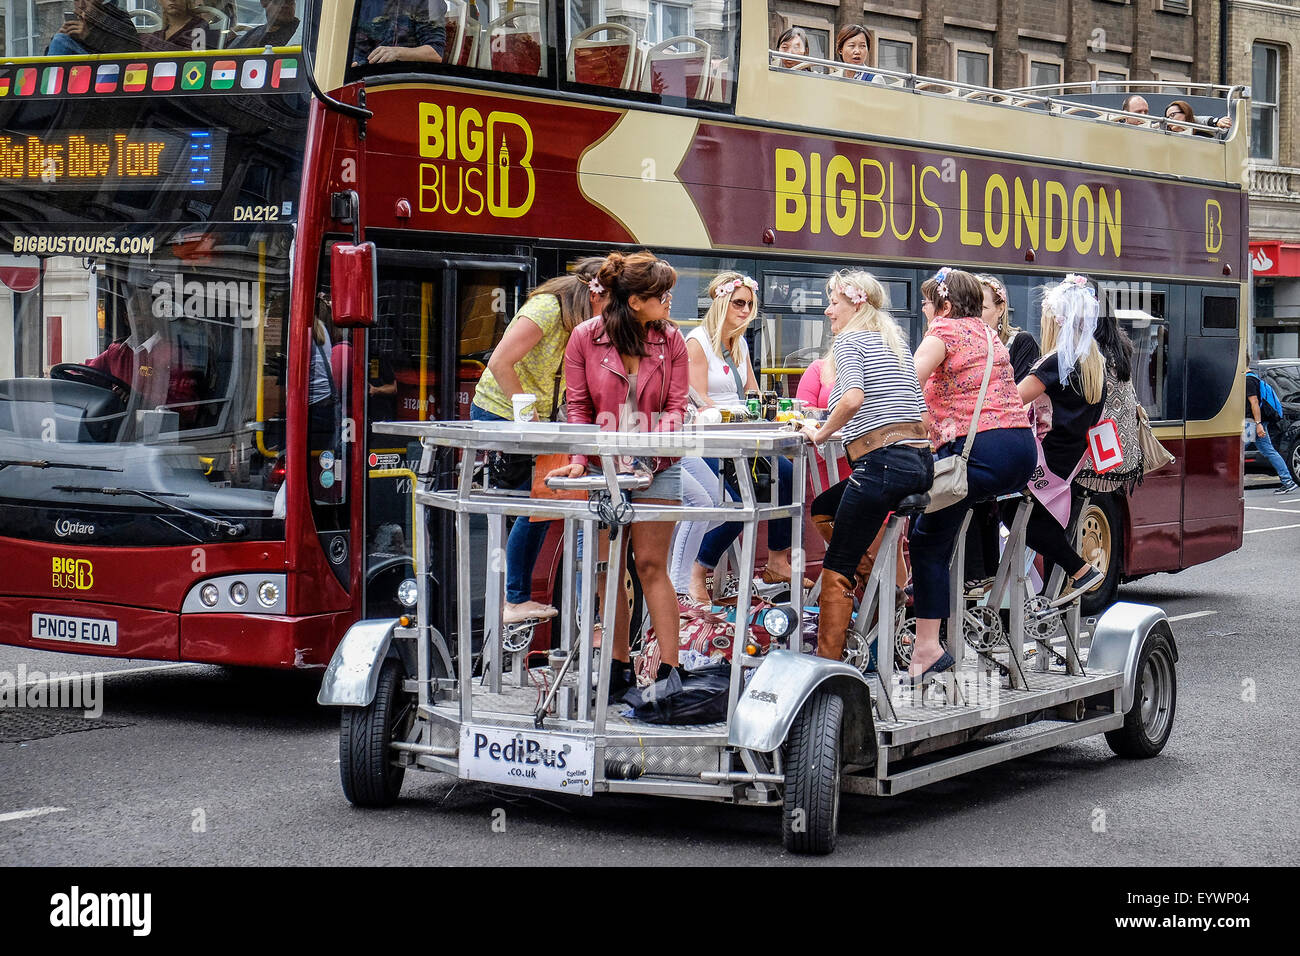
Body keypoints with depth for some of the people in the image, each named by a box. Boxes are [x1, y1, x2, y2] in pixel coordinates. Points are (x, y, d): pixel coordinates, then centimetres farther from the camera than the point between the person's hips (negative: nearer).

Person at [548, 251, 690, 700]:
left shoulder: (671, 339, 0)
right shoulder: (585, 338, -2)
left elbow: (675, 407, 0)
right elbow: (579, 407, 2)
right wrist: (580, 459, -12)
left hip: (656, 467, -1)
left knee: (651, 564, -7)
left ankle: (669, 669, -5)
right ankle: (619, 668, 11)